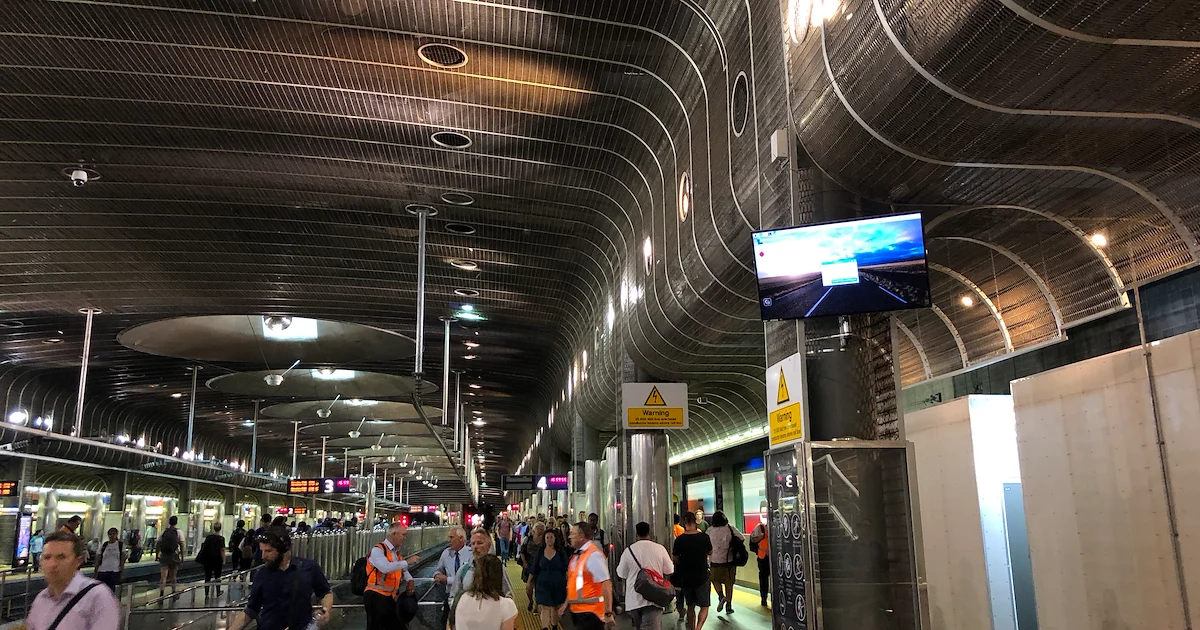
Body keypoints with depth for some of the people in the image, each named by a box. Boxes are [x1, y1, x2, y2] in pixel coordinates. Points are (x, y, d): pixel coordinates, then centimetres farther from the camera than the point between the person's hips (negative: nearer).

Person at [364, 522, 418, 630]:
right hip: (376, 597, -9)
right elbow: (385, 567, -32)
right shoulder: (377, 550, -13)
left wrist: (410, 580, 9)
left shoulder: (396, 552, 14)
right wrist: (407, 561, -24)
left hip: (389, 597, 9)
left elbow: (402, 569, 30)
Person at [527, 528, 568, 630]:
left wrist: (568, 581, -11)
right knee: (544, 607, -8)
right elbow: (533, 568, 6)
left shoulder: (560, 551, -2)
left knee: (555, 607, 11)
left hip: (558, 583, 0)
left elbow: (566, 568, -3)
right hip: (543, 584, 0)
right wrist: (528, 582, 7)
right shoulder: (540, 551, 0)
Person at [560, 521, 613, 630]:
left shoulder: (594, 555, -18)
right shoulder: (577, 555, 10)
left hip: (590, 613, -8)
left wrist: (608, 613, -25)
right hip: (576, 610, 8)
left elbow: (606, 584, -23)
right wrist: (567, 603, 23)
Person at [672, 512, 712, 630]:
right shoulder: (704, 537, -12)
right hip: (702, 577, -2)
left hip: (686, 578, 2)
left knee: (690, 607, 18)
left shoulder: (679, 539, -11)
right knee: (704, 607, 5)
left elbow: (675, 558, -2)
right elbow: (710, 552, 6)